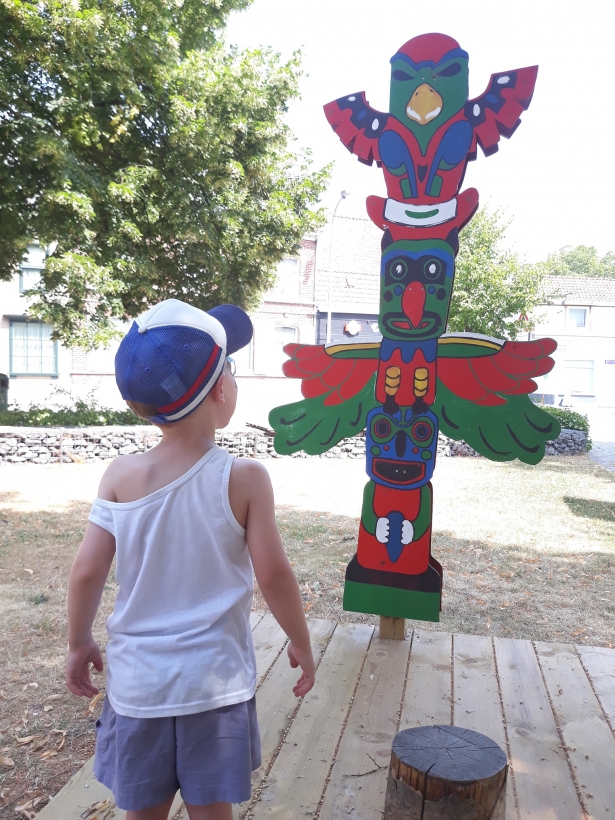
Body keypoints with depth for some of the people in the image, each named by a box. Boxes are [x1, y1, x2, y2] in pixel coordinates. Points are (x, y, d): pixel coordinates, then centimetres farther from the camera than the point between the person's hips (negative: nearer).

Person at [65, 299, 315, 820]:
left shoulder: (121, 476, -10)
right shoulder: (245, 479, -16)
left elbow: (86, 571, -7)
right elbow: (273, 575, -13)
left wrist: (80, 643, 11)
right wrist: (301, 644, 4)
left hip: (138, 681, 2)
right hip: (216, 682, -2)